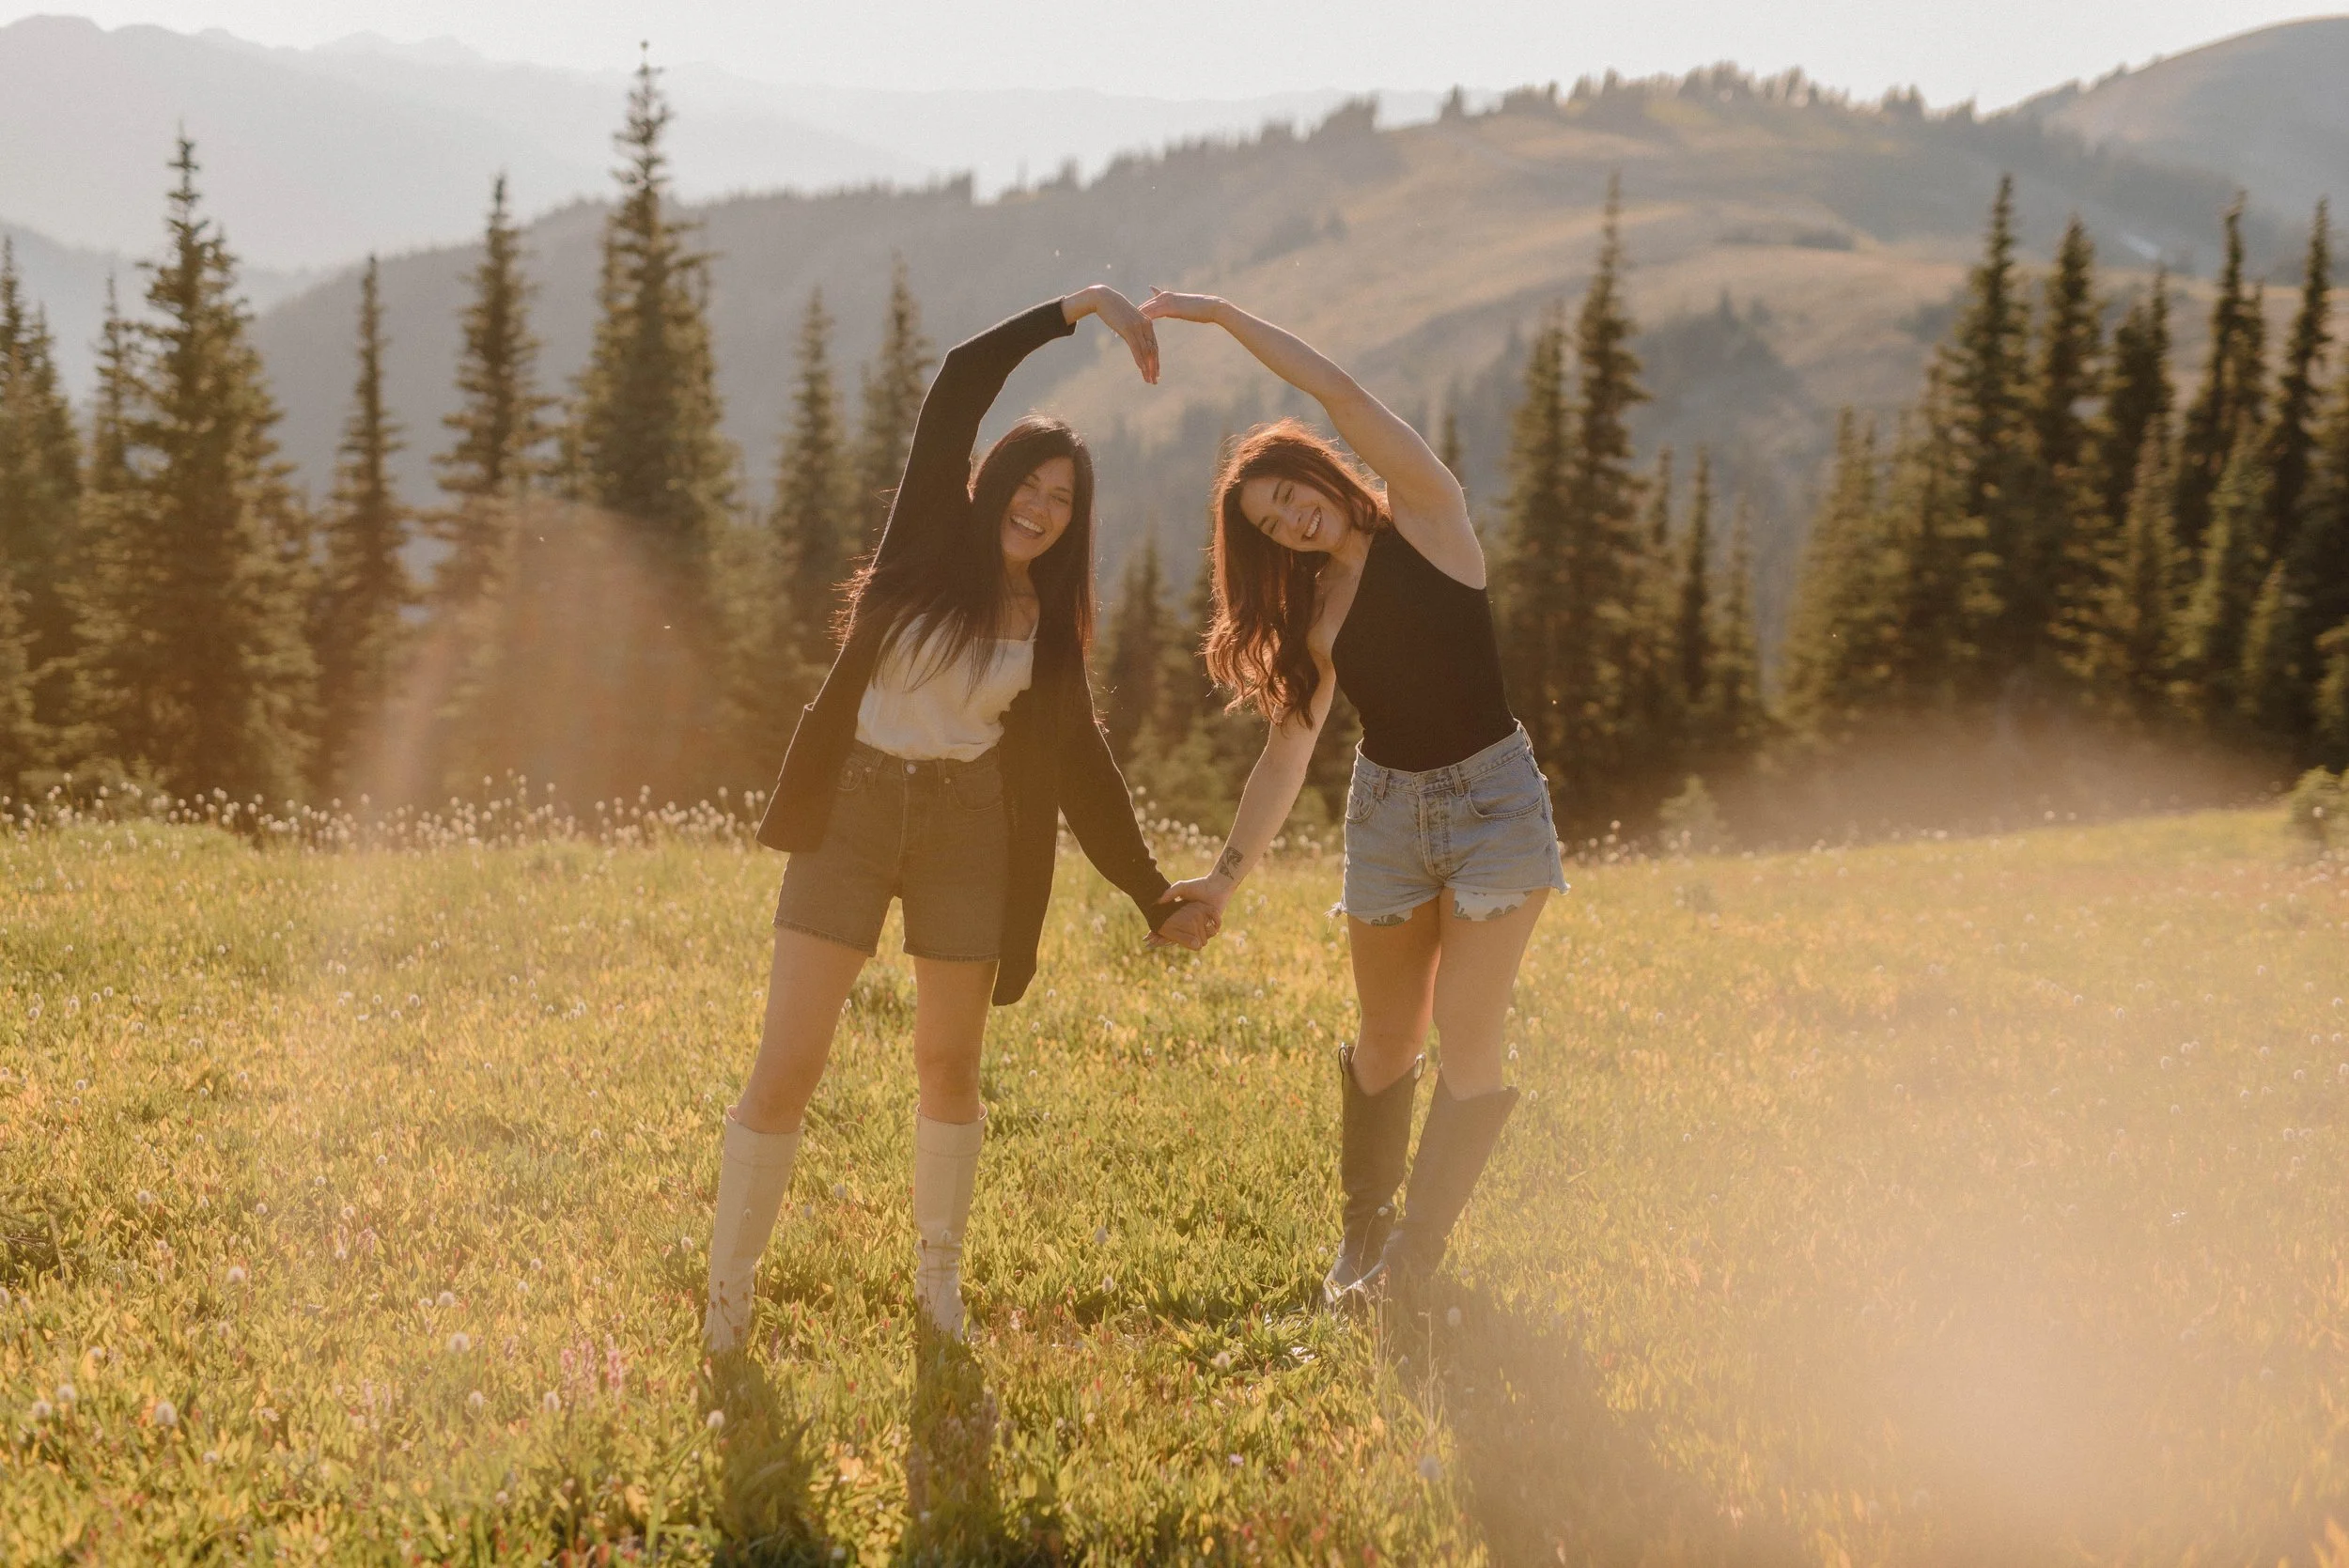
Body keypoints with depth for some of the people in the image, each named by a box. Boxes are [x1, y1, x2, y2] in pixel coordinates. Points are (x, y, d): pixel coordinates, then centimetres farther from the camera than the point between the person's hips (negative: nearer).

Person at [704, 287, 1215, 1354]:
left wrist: (1157, 902, 8)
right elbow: (958, 384, -11)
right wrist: (1078, 308, -16)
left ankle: (937, 1272, 29)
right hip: (852, 809, -3)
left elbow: (1083, 771, 11)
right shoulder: (930, 542, -1)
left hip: (967, 829, 3)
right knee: (786, 1068, -6)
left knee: (949, 1064, 9)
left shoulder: (1049, 627, 7)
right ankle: (727, 1294, 5)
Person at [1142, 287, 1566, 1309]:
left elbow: (1339, 393, -16)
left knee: (1465, 1038, -9)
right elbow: (1289, 746, 4)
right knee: (1386, 1042, 9)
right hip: (1385, 810, 4)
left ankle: (1415, 1257, 0)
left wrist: (1222, 315, -13)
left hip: (1492, 801, -4)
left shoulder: (1427, 517, -6)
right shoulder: (1318, 616, 6)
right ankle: (1362, 1235, 25)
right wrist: (1226, 875, -3)